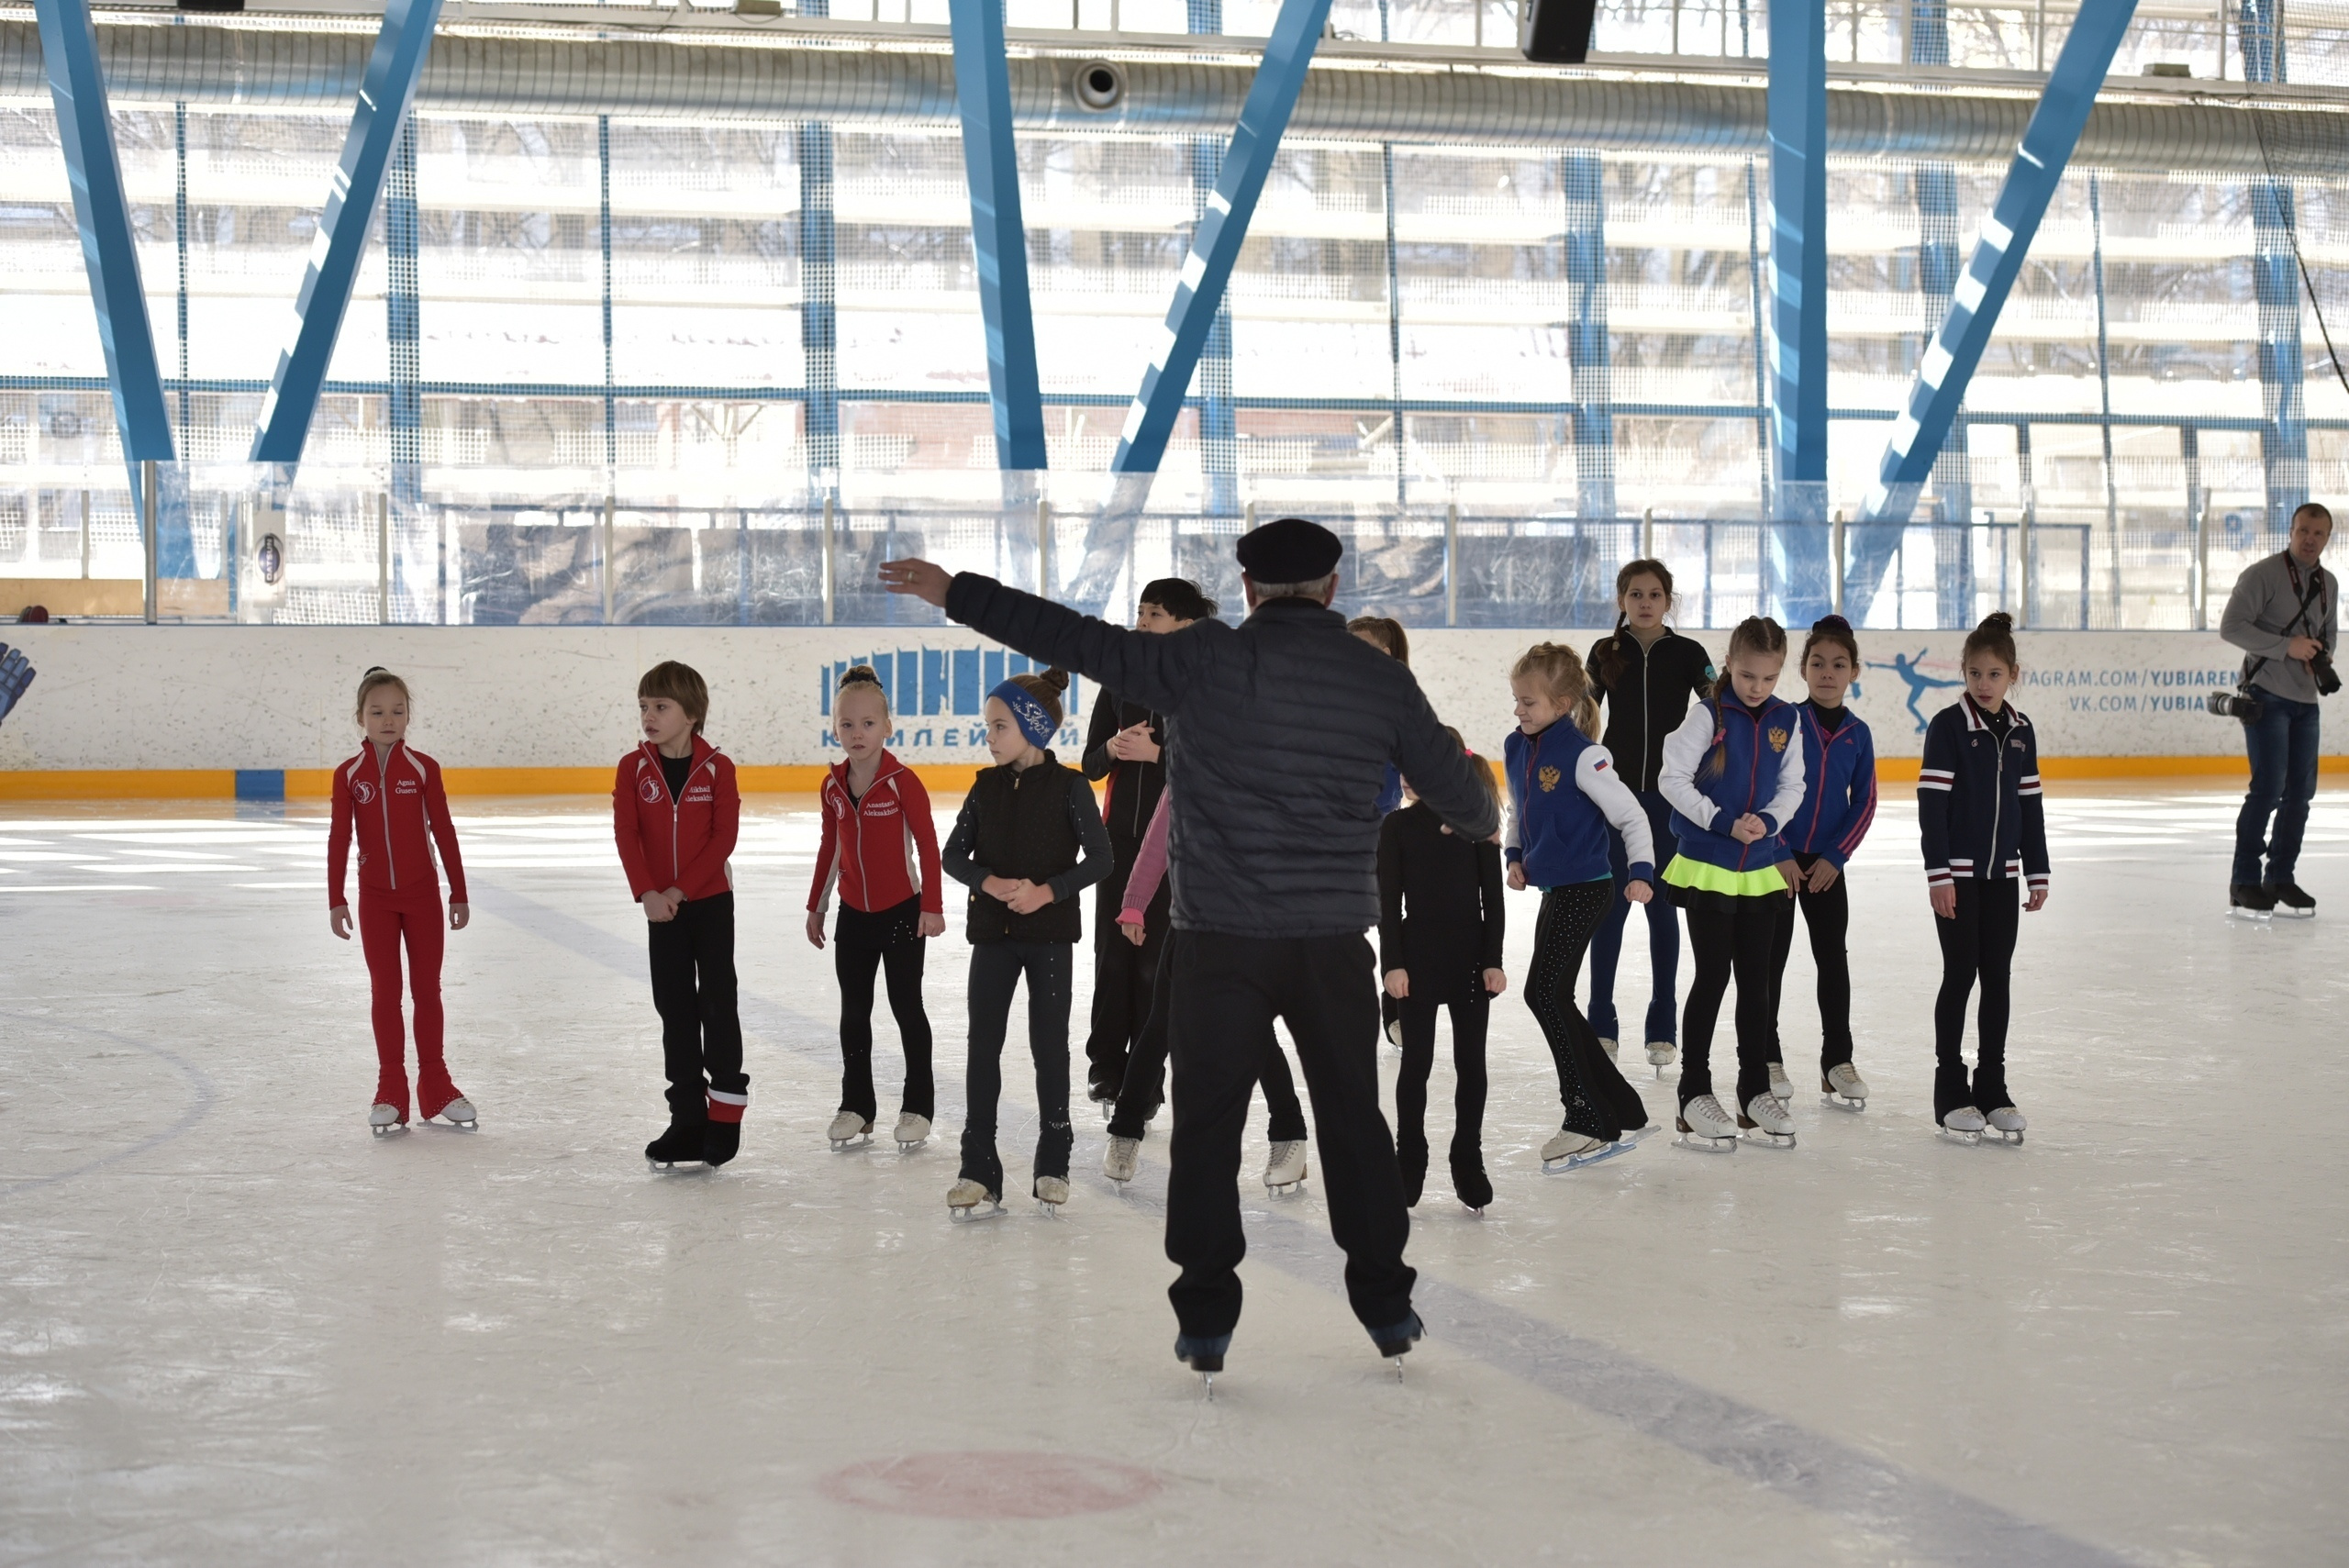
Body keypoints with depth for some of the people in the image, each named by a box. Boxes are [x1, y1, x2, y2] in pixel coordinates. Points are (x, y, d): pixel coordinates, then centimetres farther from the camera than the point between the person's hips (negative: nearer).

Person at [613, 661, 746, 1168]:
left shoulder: (717, 768, -8)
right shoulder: (633, 769, -1)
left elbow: (724, 837, -11)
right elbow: (626, 834, -6)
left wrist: (681, 889, -16)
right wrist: (647, 892, -18)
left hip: (711, 900, -3)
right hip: (661, 906, 3)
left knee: (717, 1001, -2)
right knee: (674, 1007, 8)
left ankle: (726, 1112, 6)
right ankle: (688, 1116, 15)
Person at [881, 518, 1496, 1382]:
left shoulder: (1210, 660, -7)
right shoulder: (1381, 676, 1)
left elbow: (1081, 641, -9)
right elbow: (1451, 785, 11)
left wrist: (959, 593, -3)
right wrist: (1481, 818, 35)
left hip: (1221, 938, -2)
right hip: (1334, 940, 3)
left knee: (1207, 1125, 8)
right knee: (1353, 1117, 16)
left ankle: (1206, 1320, 9)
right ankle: (1386, 1307, 22)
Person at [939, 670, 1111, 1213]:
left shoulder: (1068, 786, -8)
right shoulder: (987, 786, 3)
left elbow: (1099, 858, -8)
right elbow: (953, 853, 6)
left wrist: (1048, 891, -19)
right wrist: (989, 882, -12)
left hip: (1049, 934, -3)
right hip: (993, 933, 3)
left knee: (1049, 1044, 5)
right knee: (983, 1045, 2)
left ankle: (1053, 1163, 17)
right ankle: (978, 1168, 7)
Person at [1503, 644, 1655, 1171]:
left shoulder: (1581, 755, -17)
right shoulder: (1515, 749, 7)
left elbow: (1630, 814, -16)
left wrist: (1641, 871, -22)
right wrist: (1516, 856, 11)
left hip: (1585, 889, -9)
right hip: (1554, 888, 9)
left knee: (1544, 993, -12)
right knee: (1553, 1000, 10)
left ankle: (1589, 1120, -3)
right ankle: (1619, 1109, 20)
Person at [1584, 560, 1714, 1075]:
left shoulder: (1688, 654, -1)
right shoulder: (1606, 653, 3)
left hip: (1670, 795, 0)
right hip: (1615, 791, 0)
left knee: (1662, 905, 5)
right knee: (1612, 905, 0)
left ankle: (1662, 1028, 12)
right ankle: (1601, 1023, 7)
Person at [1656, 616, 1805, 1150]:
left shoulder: (1785, 721, 2)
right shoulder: (1709, 715, -11)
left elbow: (1792, 787, 7)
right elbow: (1673, 778, -12)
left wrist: (1768, 821, -12)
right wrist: (1723, 821, -20)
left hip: (1763, 869, 4)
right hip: (1707, 866, -4)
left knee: (1756, 980, 10)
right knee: (1712, 977, -1)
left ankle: (1755, 1090, 20)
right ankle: (1694, 1092, 8)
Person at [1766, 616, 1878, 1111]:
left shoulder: (1858, 734, 1)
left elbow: (1864, 803, 3)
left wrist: (1835, 856, -7)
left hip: (1827, 864, 3)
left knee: (1833, 959, 5)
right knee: (1771, 957, 3)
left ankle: (1838, 1062, 12)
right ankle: (1768, 1059, 12)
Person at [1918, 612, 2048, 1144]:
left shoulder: (2021, 731, 7)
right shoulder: (1949, 726, -9)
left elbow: (2030, 803, 12)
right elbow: (1931, 802, -11)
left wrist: (2037, 872, 11)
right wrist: (1939, 874, -16)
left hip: (2001, 871, 5)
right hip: (1957, 873, -5)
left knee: (1997, 977, 7)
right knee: (1960, 975, -2)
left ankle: (1992, 1088, 15)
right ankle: (1951, 1093, 6)